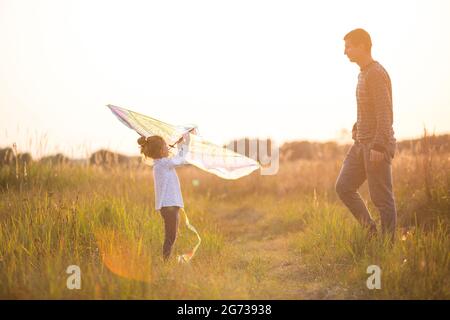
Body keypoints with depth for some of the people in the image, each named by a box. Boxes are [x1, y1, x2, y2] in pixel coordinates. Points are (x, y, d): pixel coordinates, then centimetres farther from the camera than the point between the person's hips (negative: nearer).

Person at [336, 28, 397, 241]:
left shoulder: (377, 74, -14)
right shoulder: (363, 73, 16)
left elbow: (385, 113, -20)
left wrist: (378, 147, -24)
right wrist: (357, 129, 15)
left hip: (377, 145, -9)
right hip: (361, 143, 10)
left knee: (381, 198, -4)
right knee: (343, 187, 6)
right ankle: (370, 231, 13)